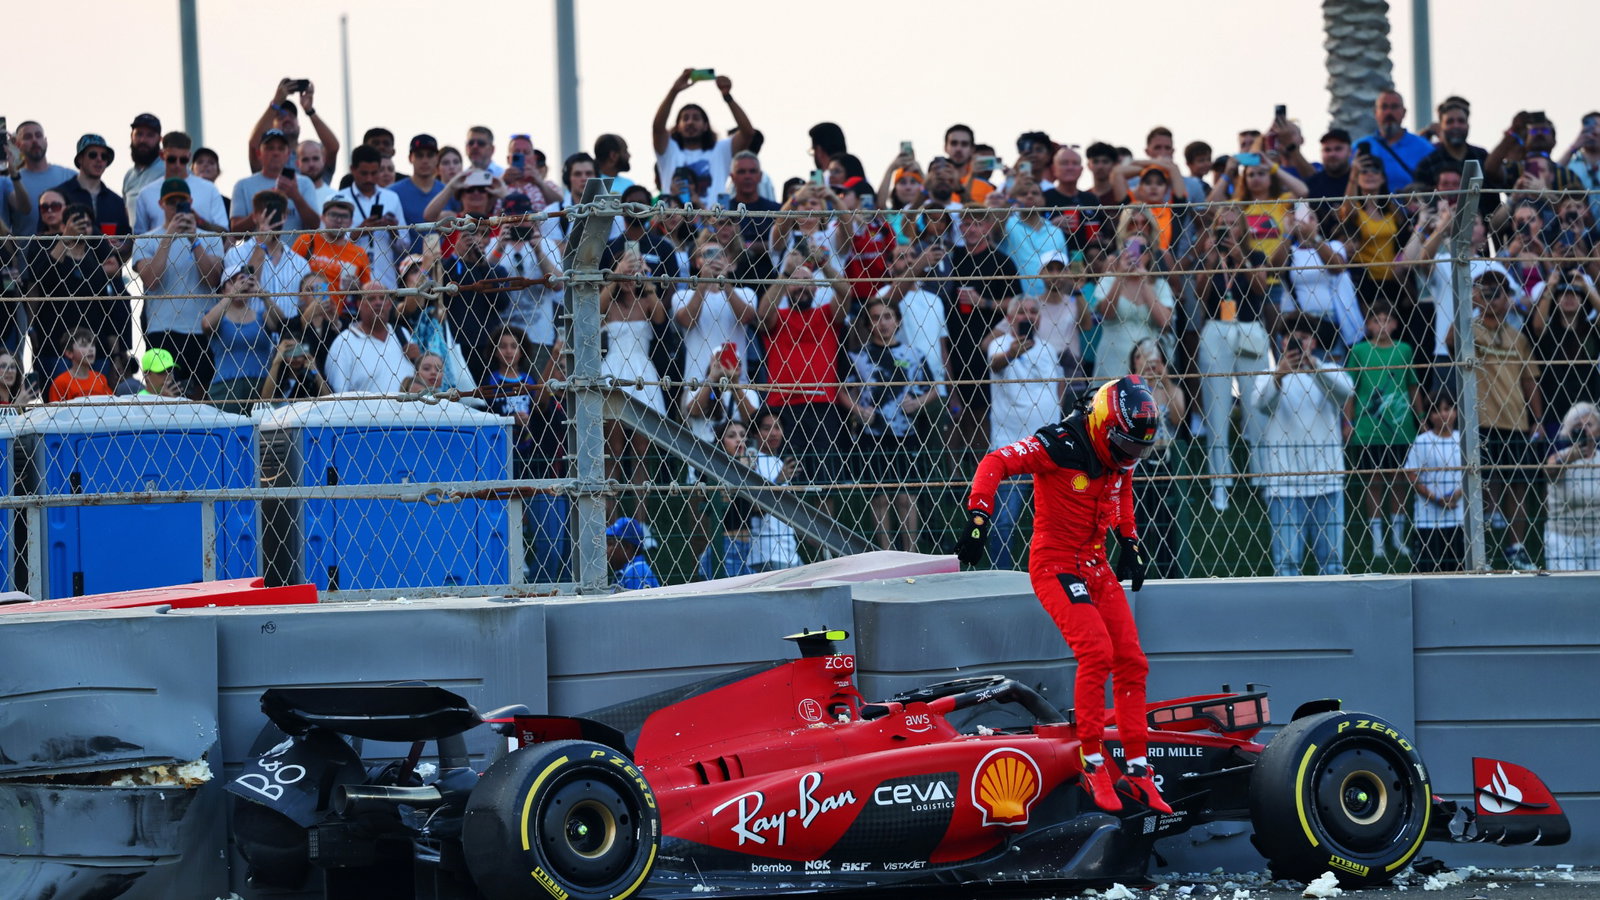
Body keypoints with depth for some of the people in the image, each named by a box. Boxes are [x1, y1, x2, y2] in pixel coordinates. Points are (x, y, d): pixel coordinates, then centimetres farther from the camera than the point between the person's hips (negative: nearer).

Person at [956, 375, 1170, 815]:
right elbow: (996, 463, -27)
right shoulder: (1061, 445, -20)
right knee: (1096, 650, -23)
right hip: (1055, 564, -8)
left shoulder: (1120, 455, 4)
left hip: (1095, 565, 8)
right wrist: (978, 514, -36)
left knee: (1131, 661, 3)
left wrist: (1130, 541, 22)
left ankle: (1137, 770, 12)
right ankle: (1092, 762, -12)